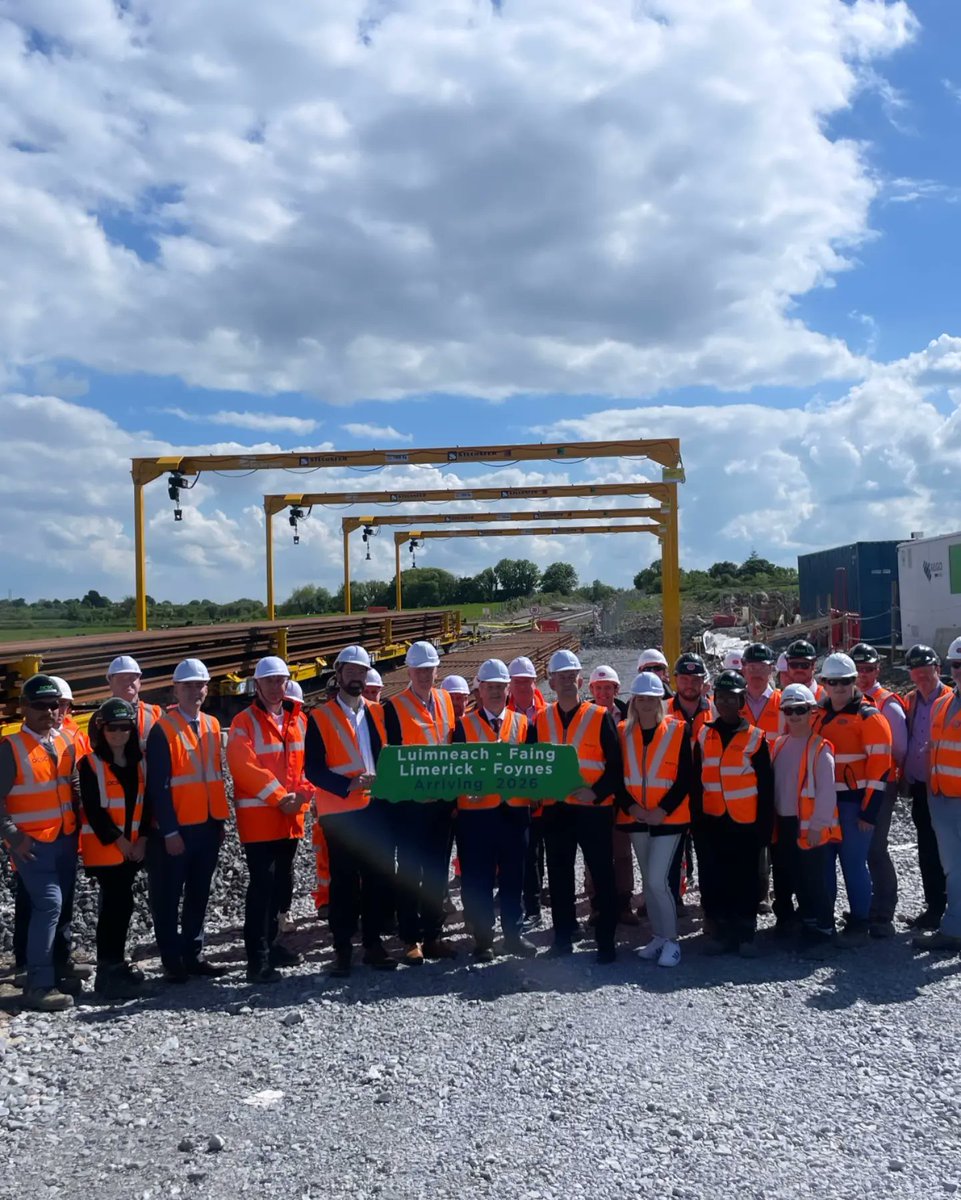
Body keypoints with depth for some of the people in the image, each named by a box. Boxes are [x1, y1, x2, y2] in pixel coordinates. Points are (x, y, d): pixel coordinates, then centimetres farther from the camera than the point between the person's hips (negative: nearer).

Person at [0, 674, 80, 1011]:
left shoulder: (67, 745, 9)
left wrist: (78, 825, 9)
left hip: (66, 840, 6)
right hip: (33, 843, -6)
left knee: (62, 907, 13)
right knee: (49, 904, -15)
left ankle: (59, 969, 27)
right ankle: (38, 985, -7)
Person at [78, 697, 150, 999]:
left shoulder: (140, 762, 10)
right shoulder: (90, 763, -5)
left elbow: (147, 802, 9)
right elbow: (93, 809, -10)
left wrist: (142, 838, -3)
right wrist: (117, 840, -12)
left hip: (134, 847, 5)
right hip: (104, 847, -5)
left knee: (118, 904, 11)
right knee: (118, 904, -10)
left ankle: (114, 965, 20)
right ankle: (110, 972, -4)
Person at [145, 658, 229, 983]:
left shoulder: (212, 725, 10)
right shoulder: (163, 729, -9)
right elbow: (158, 786, -13)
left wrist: (221, 820, 11)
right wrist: (170, 831, -16)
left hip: (208, 826, 6)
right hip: (175, 830, -6)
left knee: (199, 895, 14)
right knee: (168, 898, 5)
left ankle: (193, 955, 24)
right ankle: (172, 962, 15)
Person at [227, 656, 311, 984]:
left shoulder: (299, 719, 11)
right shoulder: (244, 722, -5)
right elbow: (244, 766, -16)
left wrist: (302, 794, -8)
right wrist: (278, 797, -19)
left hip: (292, 817, 6)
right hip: (258, 816, -6)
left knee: (282, 883, 15)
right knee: (262, 885, -8)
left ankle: (269, 943, 30)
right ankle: (258, 960, -4)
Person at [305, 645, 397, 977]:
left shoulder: (377, 713, 14)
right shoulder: (320, 717, 1)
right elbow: (314, 769, -7)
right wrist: (348, 785, -19)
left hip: (377, 809, 4)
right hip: (340, 813, -4)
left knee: (379, 878, 6)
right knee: (344, 883, 1)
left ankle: (373, 944, 19)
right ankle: (342, 949, 13)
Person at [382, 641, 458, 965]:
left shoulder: (446, 701, 9)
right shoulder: (394, 707, -5)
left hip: (442, 800, 5)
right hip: (409, 802, -5)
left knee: (437, 871, 11)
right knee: (410, 871, 3)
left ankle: (432, 935, 22)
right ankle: (410, 939, 12)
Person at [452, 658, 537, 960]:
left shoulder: (522, 723, 11)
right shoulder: (464, 724, 4)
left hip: (515, 809, 2)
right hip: (476, 812, -2)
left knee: (513, 876, 9)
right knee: (478, 879, 2)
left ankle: (513, 934, 21)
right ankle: (482, 939, 13)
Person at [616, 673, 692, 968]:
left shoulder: (677, 732, -5)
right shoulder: (623, 733, 3)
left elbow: (686, 778, -7)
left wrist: (662, 810, -15)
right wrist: (631, 807, -11)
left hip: (668, 818, -4)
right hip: (636, 818, 4)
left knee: (657, 880, -12)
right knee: (648, 881, 13)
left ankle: (671, 940, 3)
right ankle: (658, 937, 25)